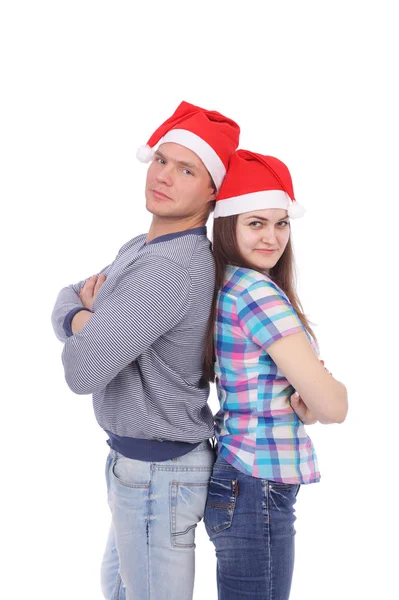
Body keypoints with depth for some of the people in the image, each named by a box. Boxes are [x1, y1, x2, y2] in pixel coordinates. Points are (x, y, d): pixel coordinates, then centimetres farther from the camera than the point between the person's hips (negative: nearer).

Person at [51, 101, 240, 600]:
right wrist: (82, 317, -16)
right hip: (140, 459, 10)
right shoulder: (142, 247, 7)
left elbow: (82, 371, -29)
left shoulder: (169, 269, -27)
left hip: (157, 476, -10)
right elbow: (64, 305, 8)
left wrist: (83, 320, -7)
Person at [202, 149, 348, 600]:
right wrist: (319, 397, 2)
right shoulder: (259, 292, -21)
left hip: (232, 477, 9)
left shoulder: (223, 286, 5)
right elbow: (333, 406, -21)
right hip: (258, 494, -9)